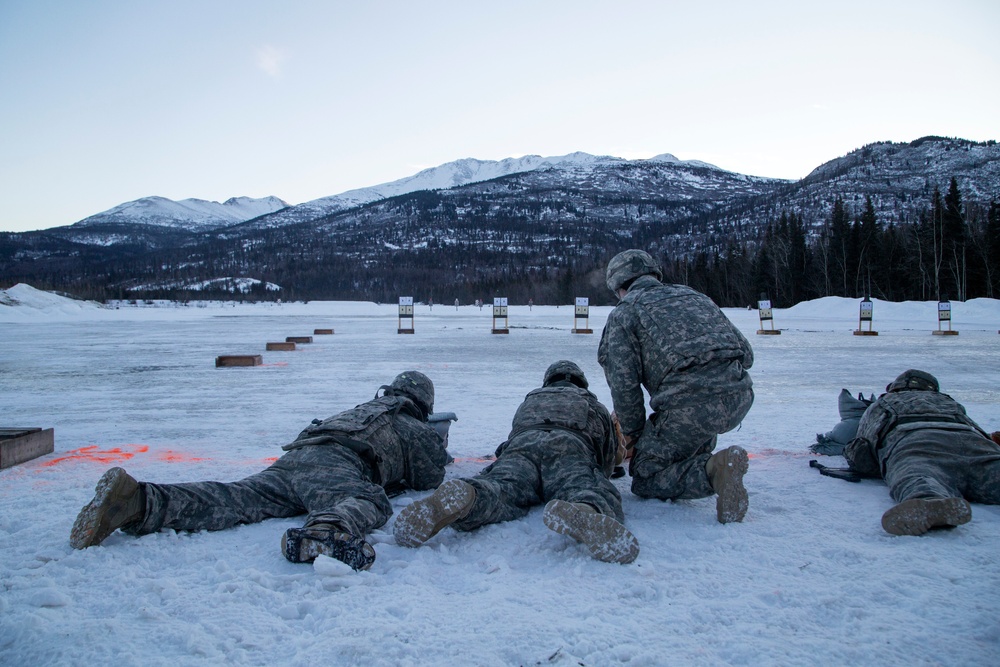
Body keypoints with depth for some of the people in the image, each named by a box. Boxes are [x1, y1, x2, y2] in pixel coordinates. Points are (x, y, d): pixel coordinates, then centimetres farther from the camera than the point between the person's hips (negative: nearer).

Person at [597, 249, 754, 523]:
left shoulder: (624, 312, 10)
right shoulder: (691, 293, 27)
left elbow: (623, 382, 1)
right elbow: (745, 350, 24)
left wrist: (633, 433, 15)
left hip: (691, 403, -7)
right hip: (741, 393, 7)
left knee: (646, 479, 8)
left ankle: (711, 471, -17)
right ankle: (703, 456, 19)